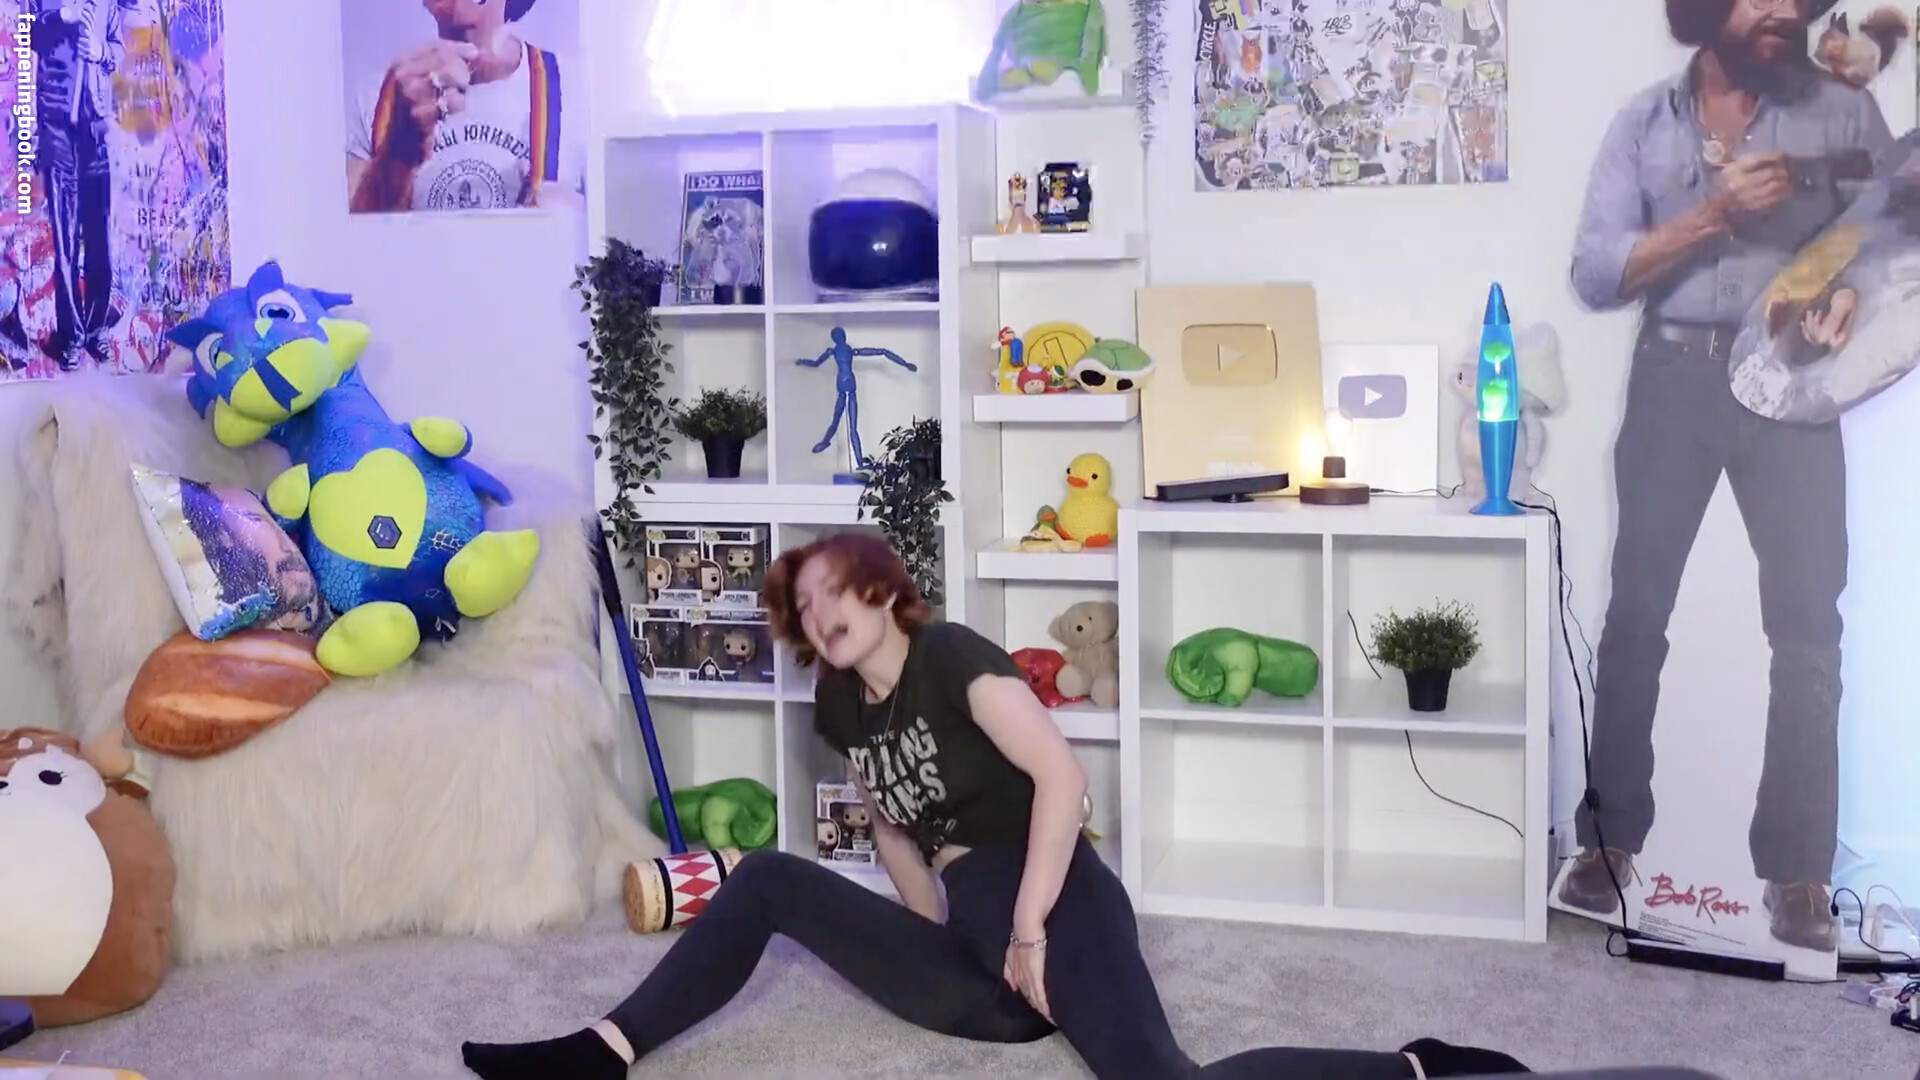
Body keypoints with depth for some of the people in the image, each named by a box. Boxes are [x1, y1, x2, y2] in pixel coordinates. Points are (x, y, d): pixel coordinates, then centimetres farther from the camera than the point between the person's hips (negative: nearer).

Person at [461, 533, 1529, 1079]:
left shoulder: (952, 655, -6)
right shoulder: (840, 704, 17)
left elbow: (1062, 774, -18)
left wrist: (1026, 927, -19)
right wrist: (940, 924, 16)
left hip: (1042, 897, -8)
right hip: (970, 946, 8)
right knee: (766, 881, 4)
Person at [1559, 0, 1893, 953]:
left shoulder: (1843, 109, 5)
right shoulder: (1645, 120, 5)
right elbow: (1596, 275, -3)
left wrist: (1857, 285, -17)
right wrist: (1712, 213, -14)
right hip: (1673, 379, 0)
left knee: (1808, 626, -3)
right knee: (1636, 614, 1)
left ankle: (1796, 868, 3)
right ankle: (1609, 837, 11)